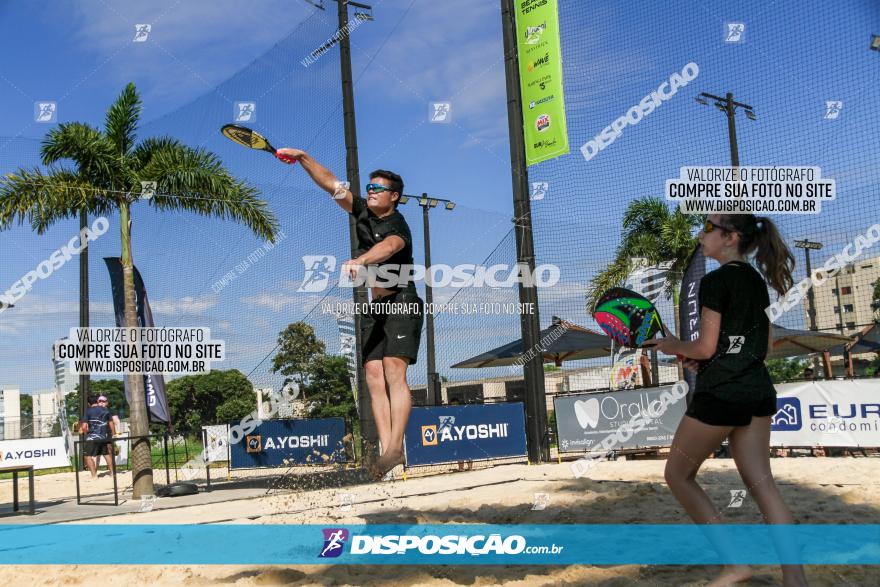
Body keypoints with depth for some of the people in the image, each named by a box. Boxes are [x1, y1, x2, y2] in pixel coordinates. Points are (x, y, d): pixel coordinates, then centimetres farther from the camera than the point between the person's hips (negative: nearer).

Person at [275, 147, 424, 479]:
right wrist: (302, 158, 2)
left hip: (401, 304, -7)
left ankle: (395, 446, -26)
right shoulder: (363, 212, 11)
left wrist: (360, 260, -53)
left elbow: (386, 247, -34)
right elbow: (332, 184, 11)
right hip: (373, 309, 7)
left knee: (394, 374, -20)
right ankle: (385, 449, -12)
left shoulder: (398, 227, -12)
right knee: (374, 377, -6)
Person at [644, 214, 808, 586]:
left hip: (720, 394, -8)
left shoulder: (715, 282, -12)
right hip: (759, 391, 8)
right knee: (762, 485, 7)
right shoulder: (756, 281, 13)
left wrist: (674, 346, 5)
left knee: (678, 475, 9)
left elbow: (705, 347, -14)